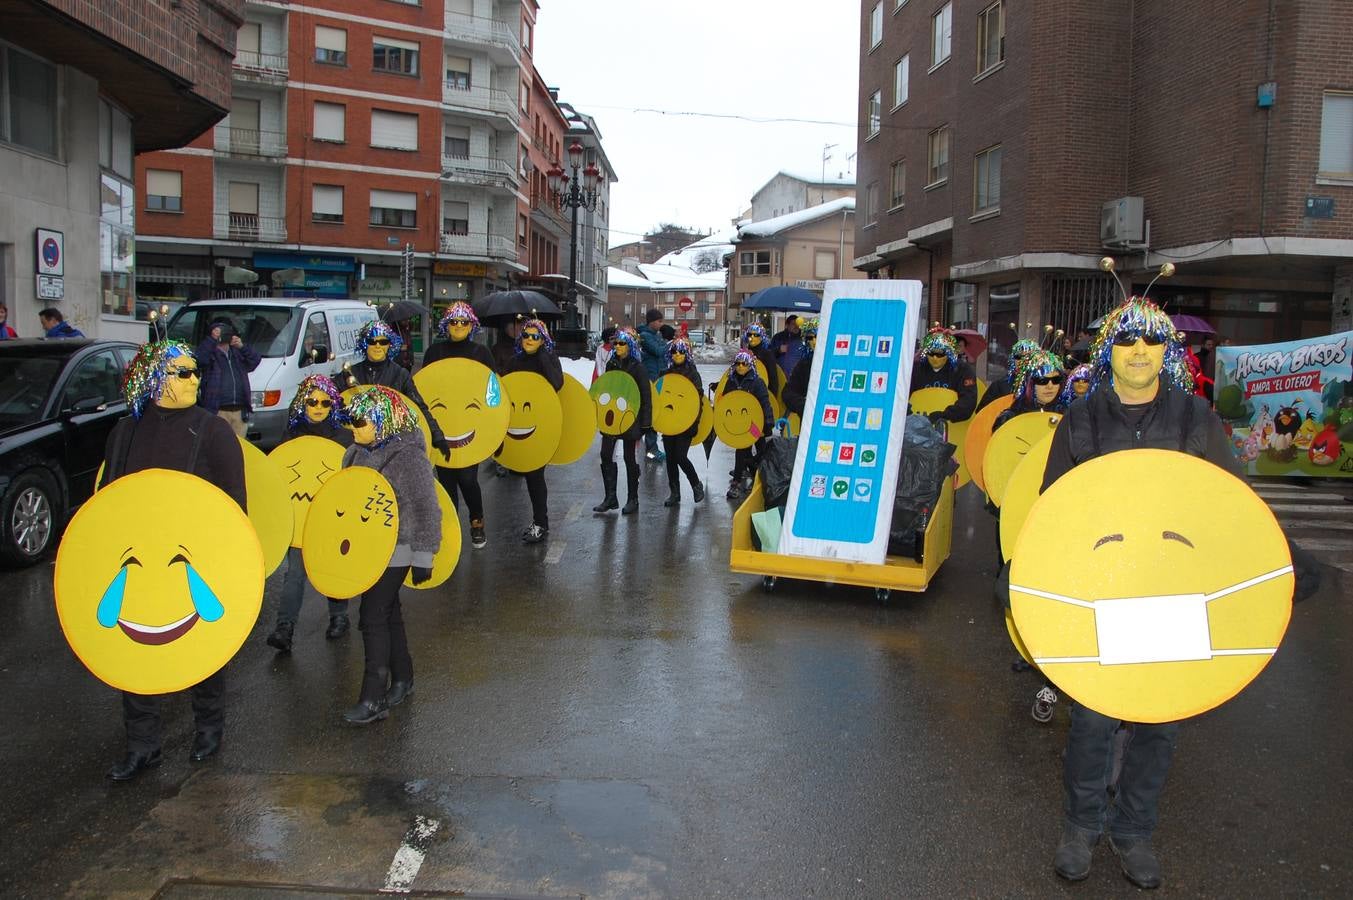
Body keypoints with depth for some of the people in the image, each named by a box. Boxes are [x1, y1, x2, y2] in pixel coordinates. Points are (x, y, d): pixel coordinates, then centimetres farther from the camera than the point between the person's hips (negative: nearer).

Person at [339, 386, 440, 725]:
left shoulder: (408, 456, -20)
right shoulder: (360, 451, 5)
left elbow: (426, 510, -18)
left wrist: (423, 556, -17)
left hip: (394, 551, -8)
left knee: (373, 616, -8)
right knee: (388, 612, 17)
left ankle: (374, 699, -1)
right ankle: (402, 678, 32)